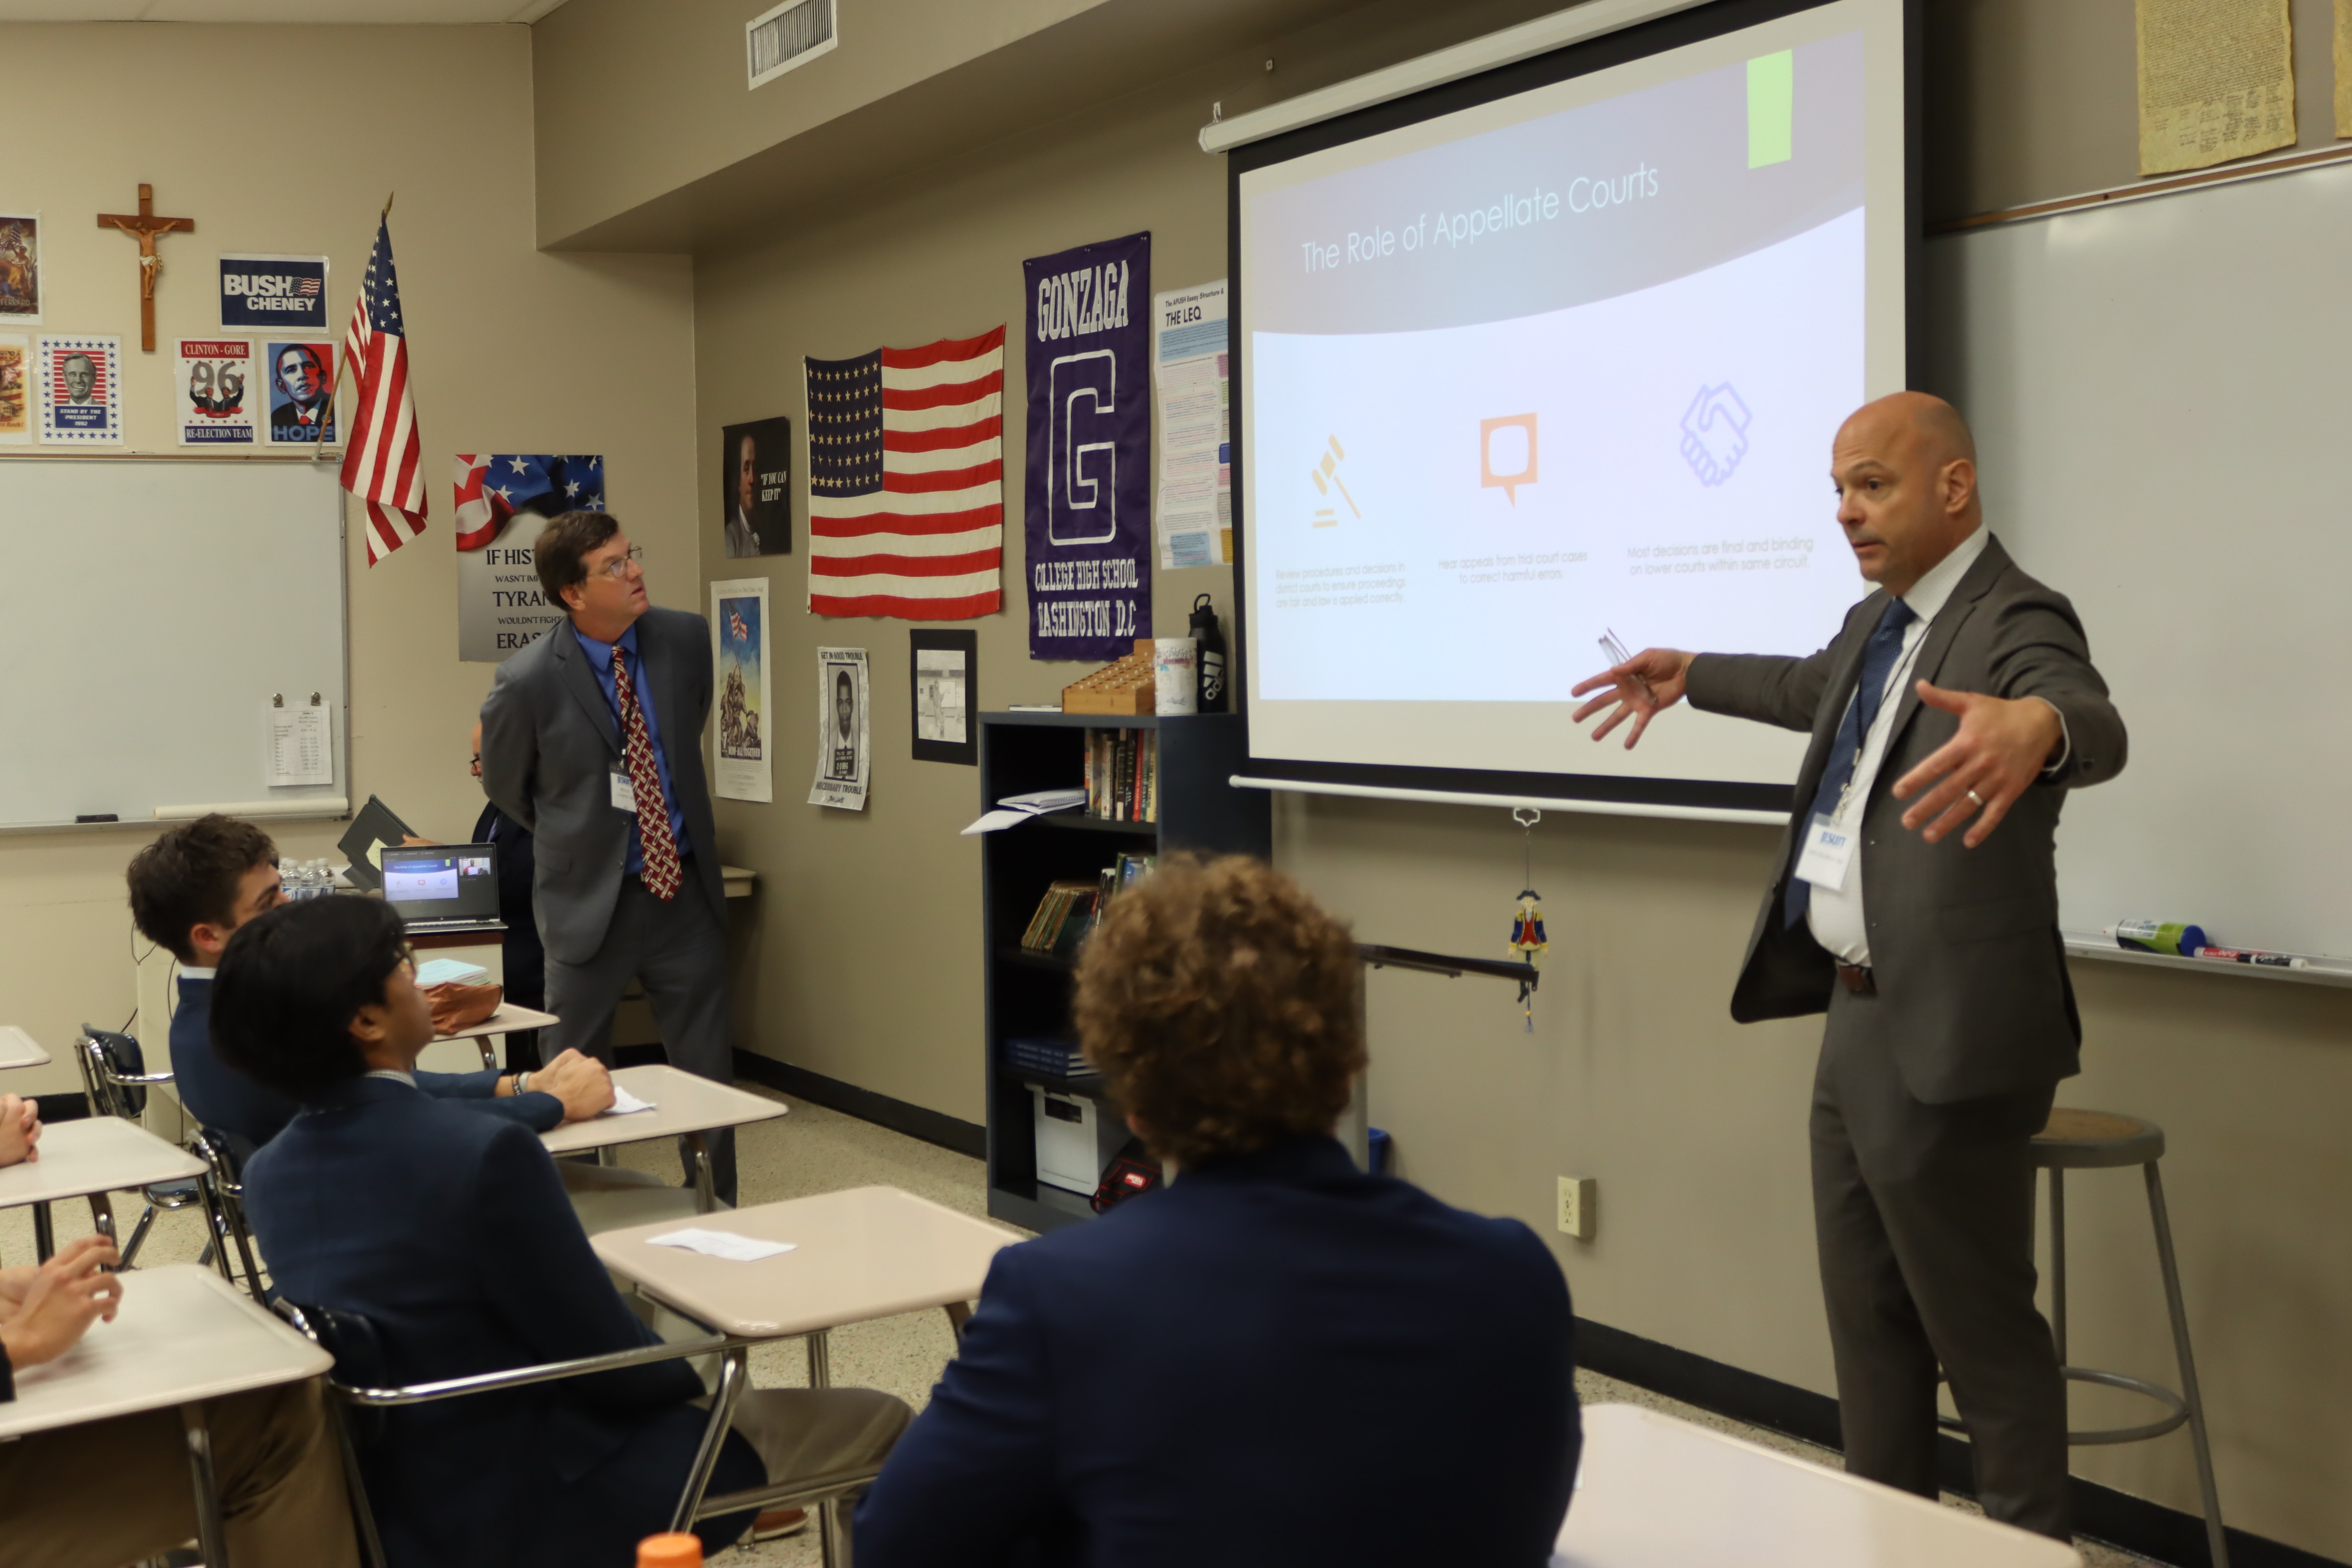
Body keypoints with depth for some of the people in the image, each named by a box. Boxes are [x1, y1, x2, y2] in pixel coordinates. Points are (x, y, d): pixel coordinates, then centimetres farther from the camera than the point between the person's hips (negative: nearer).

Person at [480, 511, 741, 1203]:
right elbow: (505, 786, 3)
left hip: (684, 888, 3)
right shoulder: (527, 682, -17)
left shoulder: (687, 639, -5)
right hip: (591, 899, -3)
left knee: (709, 1070, 10)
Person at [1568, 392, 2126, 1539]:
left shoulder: (2016, 621, -18)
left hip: (1943, 1041, -10)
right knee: (1868, 1320, 20)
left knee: (1982, 1335, 1)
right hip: (1858, 1017, 10)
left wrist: (2034, 728, -62)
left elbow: (2091, 723, -39)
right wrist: (1692, 677, 40)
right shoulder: (1881, 619, 10)